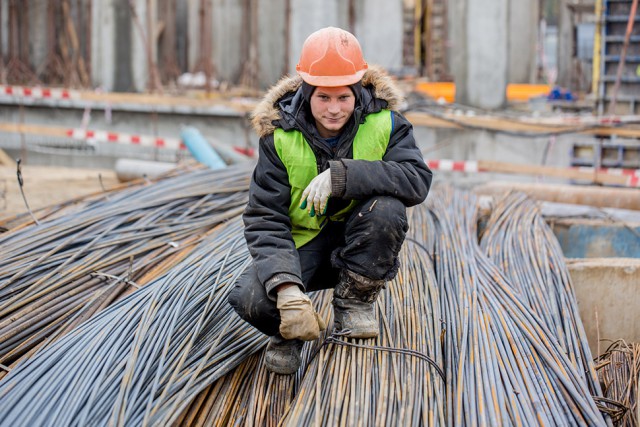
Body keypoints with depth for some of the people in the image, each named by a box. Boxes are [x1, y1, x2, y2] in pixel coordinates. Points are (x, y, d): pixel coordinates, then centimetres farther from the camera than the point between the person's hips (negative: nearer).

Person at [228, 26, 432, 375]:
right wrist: (287, 290, -35)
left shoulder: (384, 122, -12)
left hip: (360, 240, 1)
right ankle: (290, 329, 8)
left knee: (387, 208, -32)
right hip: (301, 244, -1)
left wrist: (341, 175, -38)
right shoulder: (280, 136, -14)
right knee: (249, 299, -29)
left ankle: (355, 302, -8)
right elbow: (265, 220, -19)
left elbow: (418, 180, -27)